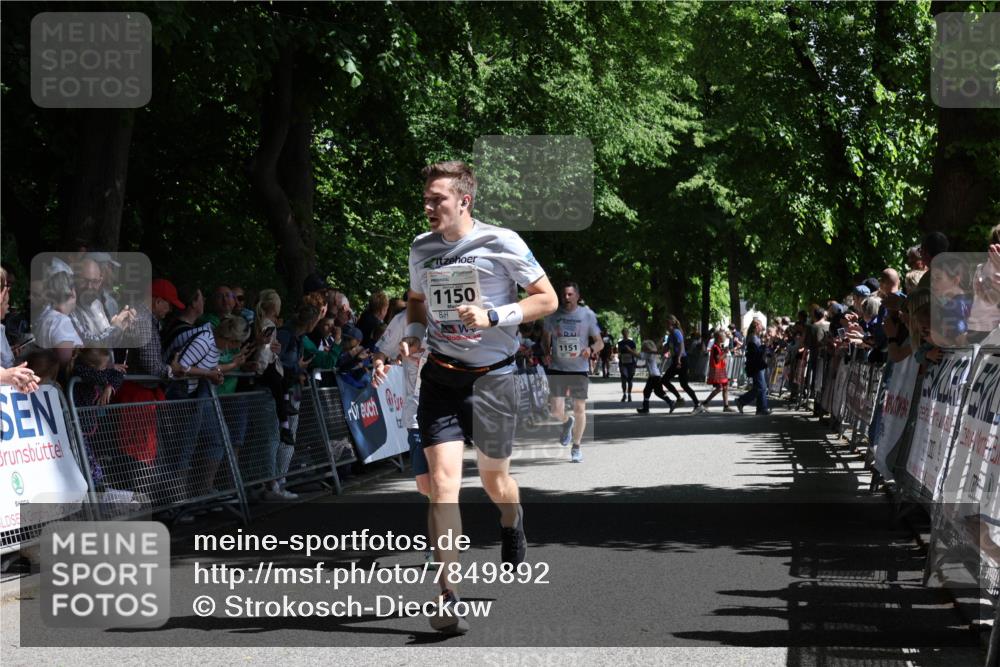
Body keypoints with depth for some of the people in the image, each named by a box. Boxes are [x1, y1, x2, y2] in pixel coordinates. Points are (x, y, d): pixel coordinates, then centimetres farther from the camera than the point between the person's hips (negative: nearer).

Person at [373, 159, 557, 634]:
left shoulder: (501, 243, -10)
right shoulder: (421, 248, 4)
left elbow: (547, 299, -5)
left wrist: (493, 316, -18)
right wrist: (413, 335, 2)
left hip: (492, 377, -2)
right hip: (440, 377, 2)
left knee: (494, 479, 14)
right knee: (442, 481, -13)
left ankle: (512, 523, 52)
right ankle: (448, 596, -14)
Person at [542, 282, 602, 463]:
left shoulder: (588, 315, 0)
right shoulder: (553, 315, 4)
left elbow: (599, 342, 4)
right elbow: (545, 338, 18)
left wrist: (591, 349, -19)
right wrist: (547, 352, -3)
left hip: (580, 368, -1)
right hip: (557, 368, 1)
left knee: (579, 408, 1)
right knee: (555, 409, -7)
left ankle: (576, 448, 16)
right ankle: (567, 422, 30)